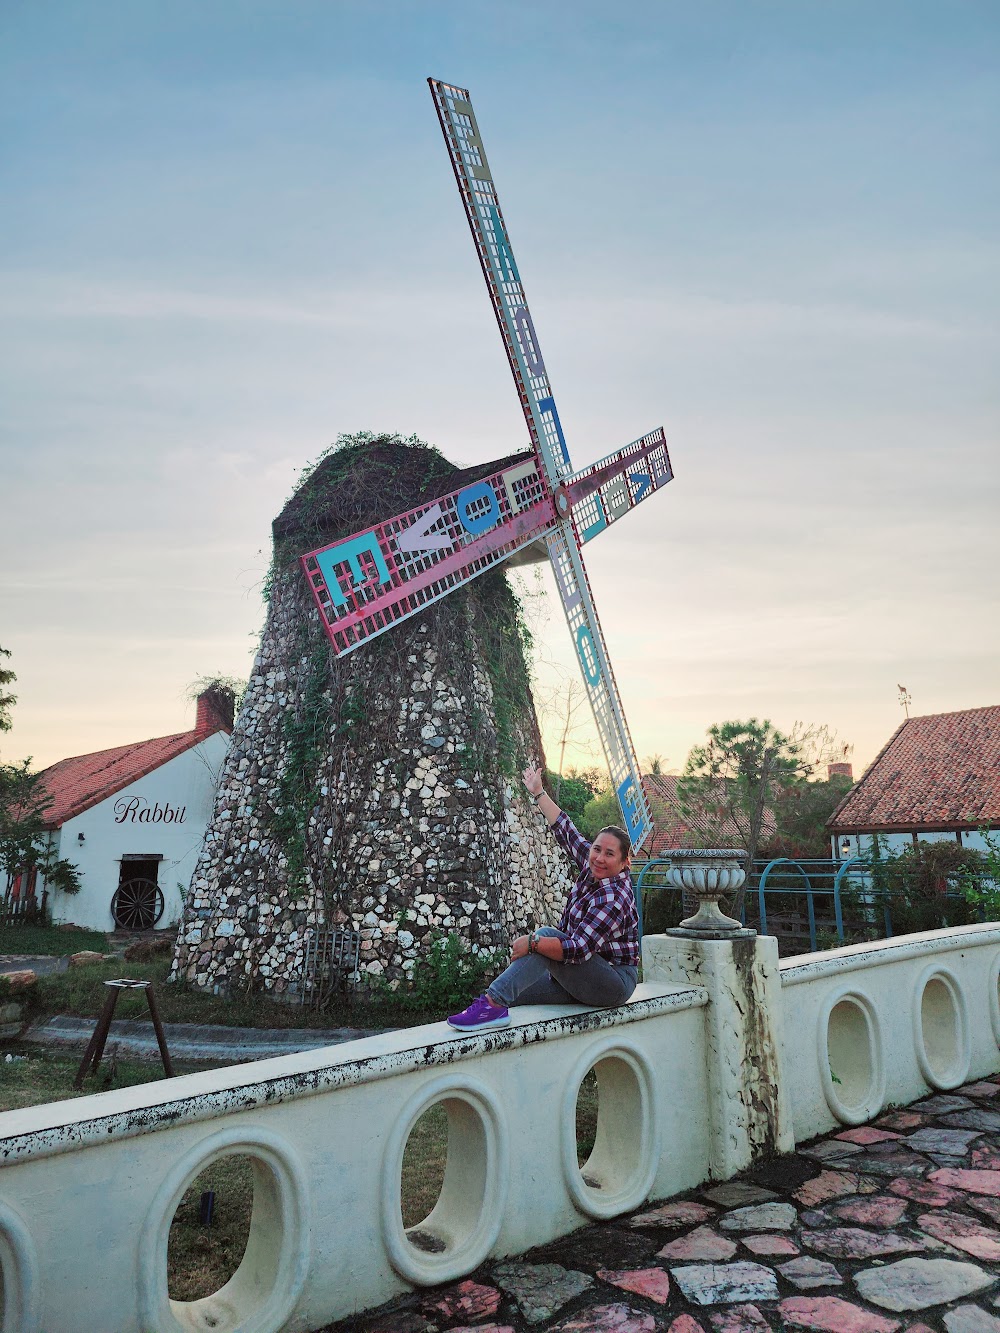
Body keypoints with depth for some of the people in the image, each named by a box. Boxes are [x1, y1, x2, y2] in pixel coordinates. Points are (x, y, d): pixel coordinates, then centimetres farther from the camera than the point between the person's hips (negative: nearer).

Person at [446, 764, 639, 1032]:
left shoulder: (613, 898, -24)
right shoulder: (591, 866, 0)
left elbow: (579, 949, -33)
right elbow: (566, 831, 11)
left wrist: (533, 942, -35)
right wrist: (539, 793, 17)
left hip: (614, 983, -10)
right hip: (583, 979, 10)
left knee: (547, 935, -31)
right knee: (513, 995, -5)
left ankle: (494, 1003, -40)